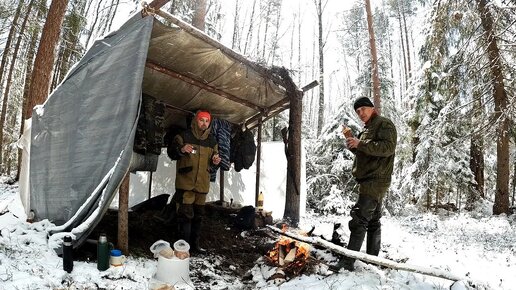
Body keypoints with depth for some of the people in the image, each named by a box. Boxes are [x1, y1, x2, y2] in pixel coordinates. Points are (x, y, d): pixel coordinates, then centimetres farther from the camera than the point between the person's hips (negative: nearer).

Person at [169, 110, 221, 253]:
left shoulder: (212, 140, 12)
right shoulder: (184, 136, -4)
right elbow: (173, 149, -4)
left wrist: (215, 160, -2)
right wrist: (182, 149, -25)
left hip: (202, 183, 5)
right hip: (185, 182, -5)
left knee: (198, 215, 13)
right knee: (185, 214, -8)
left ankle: (194, 244, 25)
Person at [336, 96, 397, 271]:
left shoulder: (384, 124, -6)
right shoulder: (367, 129, 23)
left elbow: (388, 147, -21)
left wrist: (360, 144, -24)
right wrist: (353, 146, 7)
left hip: (375, 180, -10)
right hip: (369, 181, 10)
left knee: (359, 220, -13)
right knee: (373, 220, 14)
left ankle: (348, 262, -11)